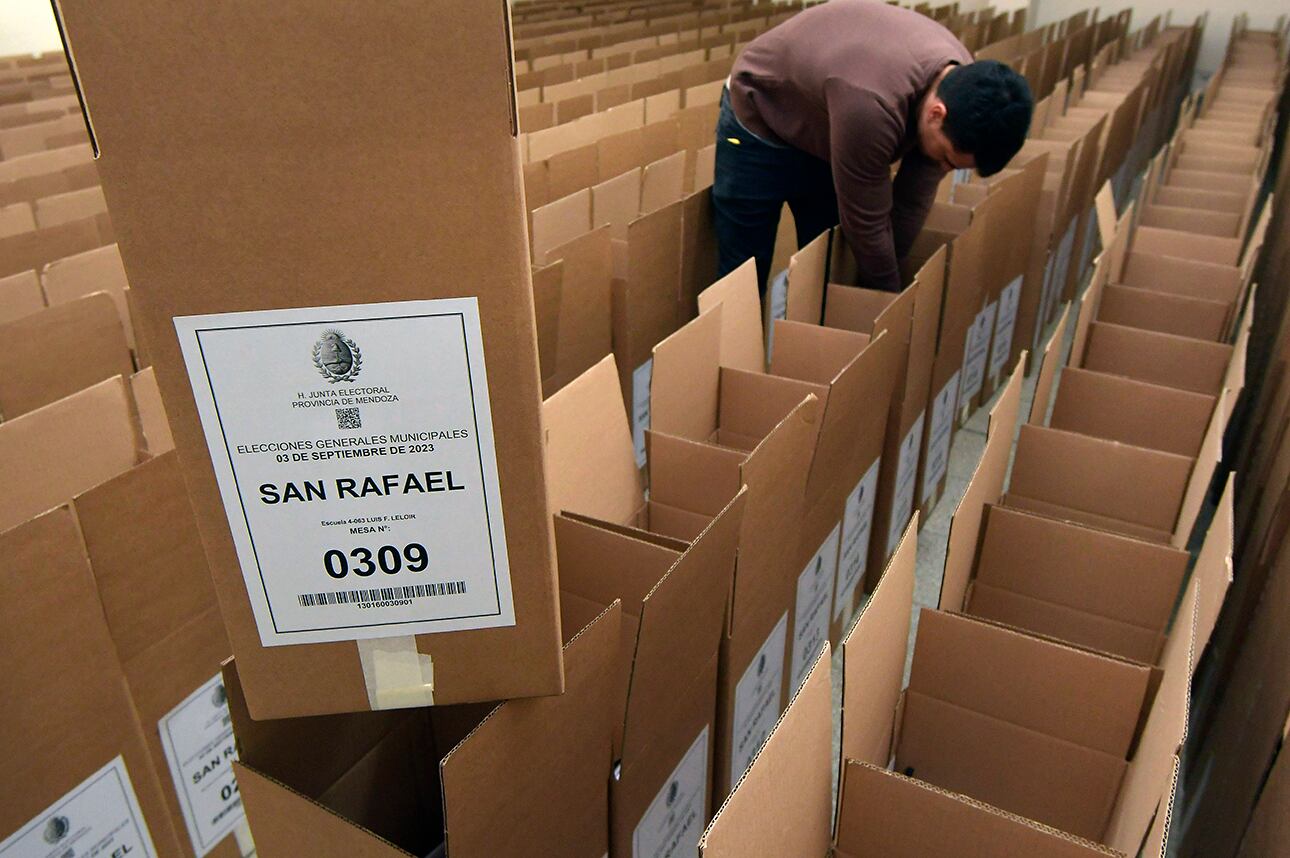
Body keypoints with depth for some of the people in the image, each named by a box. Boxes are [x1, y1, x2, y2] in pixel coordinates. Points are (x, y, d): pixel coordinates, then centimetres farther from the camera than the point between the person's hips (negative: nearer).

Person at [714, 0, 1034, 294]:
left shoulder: (960, 83, -18)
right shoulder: (872, 105, -42)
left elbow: (912, 202, -8)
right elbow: (866, 221, -29)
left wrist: (886, 279, -5)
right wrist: (888, 295, -14)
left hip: (825, 132, 7)